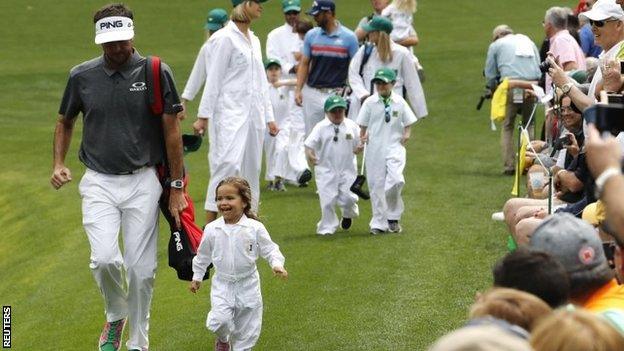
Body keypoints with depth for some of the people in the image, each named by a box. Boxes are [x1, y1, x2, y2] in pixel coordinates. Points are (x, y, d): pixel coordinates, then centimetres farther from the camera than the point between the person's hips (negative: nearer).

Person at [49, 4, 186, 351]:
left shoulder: (156, 73, -5)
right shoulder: (82, 76, 1)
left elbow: (172, 130, -1)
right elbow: (65, 123, 18)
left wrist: (177, 186, -2)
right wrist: (59, 164, 3)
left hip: (143, 182, -1)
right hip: (99, 182, 1)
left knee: (141, 267, 0)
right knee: (105, 259, -16)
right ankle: (115, 316, 14)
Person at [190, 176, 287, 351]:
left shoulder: (255, 228, -10)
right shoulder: (212, 229, -4)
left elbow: (270, 249, -3)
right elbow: (202, 255, 10)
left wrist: (277, 264, -20)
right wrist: (197, 277, 16)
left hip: (248, 285, 0)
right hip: (222, 284, 0)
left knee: (247, 327, 8)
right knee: (220, 320, -16)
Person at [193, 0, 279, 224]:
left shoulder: (254, 41, 17)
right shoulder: (225, 38, -6)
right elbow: (214, 79, -8)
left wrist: (268, 117, 20)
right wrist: (203, 115, -10)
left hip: (253, 114, 8)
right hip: (230, 113, -8)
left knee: (251, 167, 7)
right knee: (229, 163, -19)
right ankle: (210, 224, -19)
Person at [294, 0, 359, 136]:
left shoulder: (348, 37, -2)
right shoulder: (311, 35, 7)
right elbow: (304, 64, 10)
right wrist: (298, 90, 1)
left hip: (337, 94, -3)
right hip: (312, 93, 3)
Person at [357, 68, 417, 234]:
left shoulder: (399, 102, 3)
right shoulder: (370, 102, 1)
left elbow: (408, 122, 11)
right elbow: (363, 124, 8)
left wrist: (407, 133, -5)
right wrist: (363, 135, -6)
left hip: (394, 145, -1)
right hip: (375, 148, 1)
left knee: (395, 180, -18)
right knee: (377, 184, 2)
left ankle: (393, 217, 2)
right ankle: (379, 222, 11)